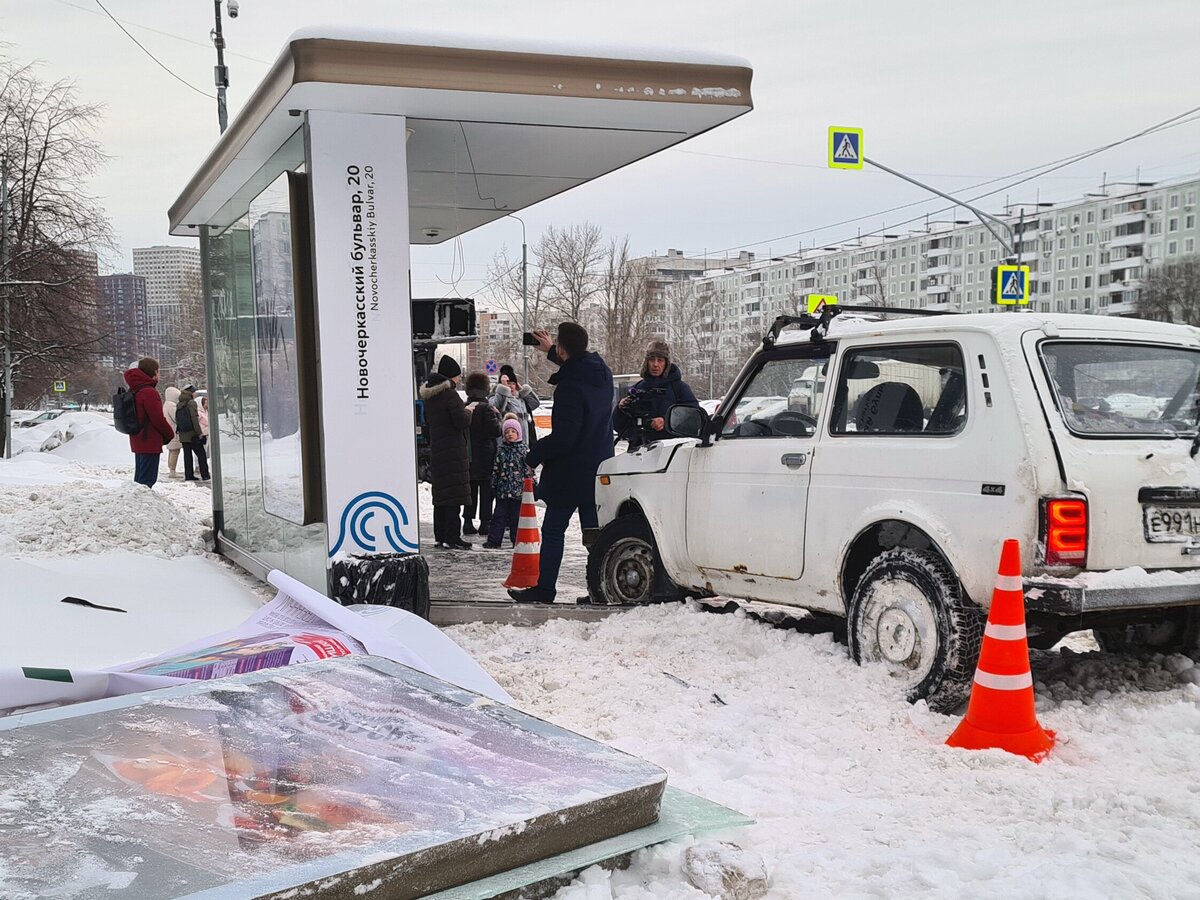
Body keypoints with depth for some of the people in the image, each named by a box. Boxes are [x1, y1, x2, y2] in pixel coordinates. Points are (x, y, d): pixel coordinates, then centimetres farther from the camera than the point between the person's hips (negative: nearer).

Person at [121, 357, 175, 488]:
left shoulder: (134, 390, 13)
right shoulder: (149, 392, -18)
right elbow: (158, 419, -19)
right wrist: (170, 434, -1)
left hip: (138, 442, 10)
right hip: (150, 443, -10)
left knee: (139, 478, 16)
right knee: (147, 480, -8)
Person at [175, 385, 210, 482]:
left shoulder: (178, 405, 11)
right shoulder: (191, 403, -11)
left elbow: (177, 420, 13)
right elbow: (194, 419, -16)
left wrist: (178, 431, 19)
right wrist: (199, 432, -14)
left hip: (183, 435, 7)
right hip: (192, 434, -7)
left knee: (187, 455, 9)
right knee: (201, 455, 0)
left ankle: (189, 475, 8)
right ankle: (205, 475, -2)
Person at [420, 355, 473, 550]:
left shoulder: (429, 396, 13)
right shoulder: (450, 394, -14)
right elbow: (462, 422, -18)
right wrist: (468, 411, 2)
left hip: (436, 451, 9)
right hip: (453, 450, -9)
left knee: (441, 494, 13)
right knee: (455, 496, -7)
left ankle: (440, 536, 17)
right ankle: (452, 538, -9)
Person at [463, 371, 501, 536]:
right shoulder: (486, 408, -14)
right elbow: (496, 431, -16)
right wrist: (497, 415, -3)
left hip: (468, 455, 5)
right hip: (485, 456, -5)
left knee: (470, 489, 12)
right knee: (486, 488, 2)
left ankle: (468, 522, 13)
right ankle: (485, 522, 1)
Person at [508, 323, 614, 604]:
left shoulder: (570, 387, -23)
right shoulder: (601, 373, 4)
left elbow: (562, 437, -24)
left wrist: (533, 456, -10)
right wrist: (551, 350, 40)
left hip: (570, 472, -8)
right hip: (598, 468, 8)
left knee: (553, 529, 4)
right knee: (594, 529, 11)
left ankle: (544, 588, 9)